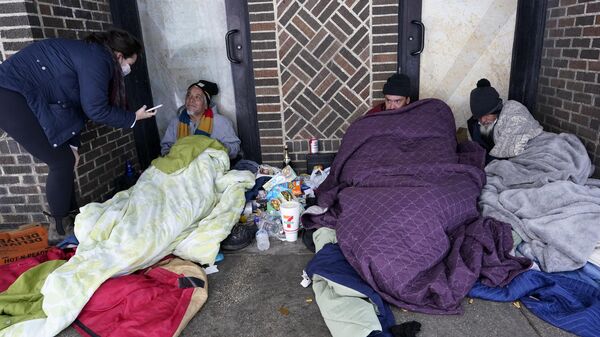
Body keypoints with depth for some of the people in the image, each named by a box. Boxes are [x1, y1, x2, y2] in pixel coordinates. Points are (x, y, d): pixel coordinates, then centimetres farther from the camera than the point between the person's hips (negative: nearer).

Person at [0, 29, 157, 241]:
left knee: (65, 159, 11)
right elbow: (95, 109, -19)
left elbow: (77, 104, 15)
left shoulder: (91, 55, 14)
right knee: (61, 162, -7)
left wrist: (72, 145, 12)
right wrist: (133, 118, -6)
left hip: (20, 95, 10)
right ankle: (59, 229, 6)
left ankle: (69, 218, 22)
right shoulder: (97, 60, -16)